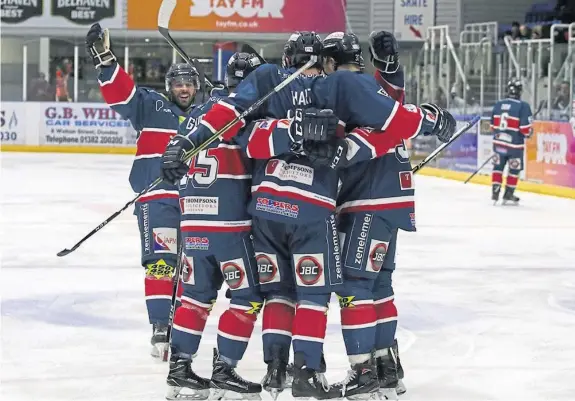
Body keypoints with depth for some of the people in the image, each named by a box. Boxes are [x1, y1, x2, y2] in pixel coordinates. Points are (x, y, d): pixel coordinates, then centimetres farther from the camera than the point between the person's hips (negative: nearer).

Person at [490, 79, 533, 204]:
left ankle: (495, 192, 11)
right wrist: (529, 133, 5)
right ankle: (508, 194, 19)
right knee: (514, 169, 13)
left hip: (499, 142, 4)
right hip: (515, 144, -4)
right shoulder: (523, 106, -14)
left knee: (498, 167, 17)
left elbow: (493, 126, 10)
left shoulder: (498, 105, 2)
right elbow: (525, 128, -17)